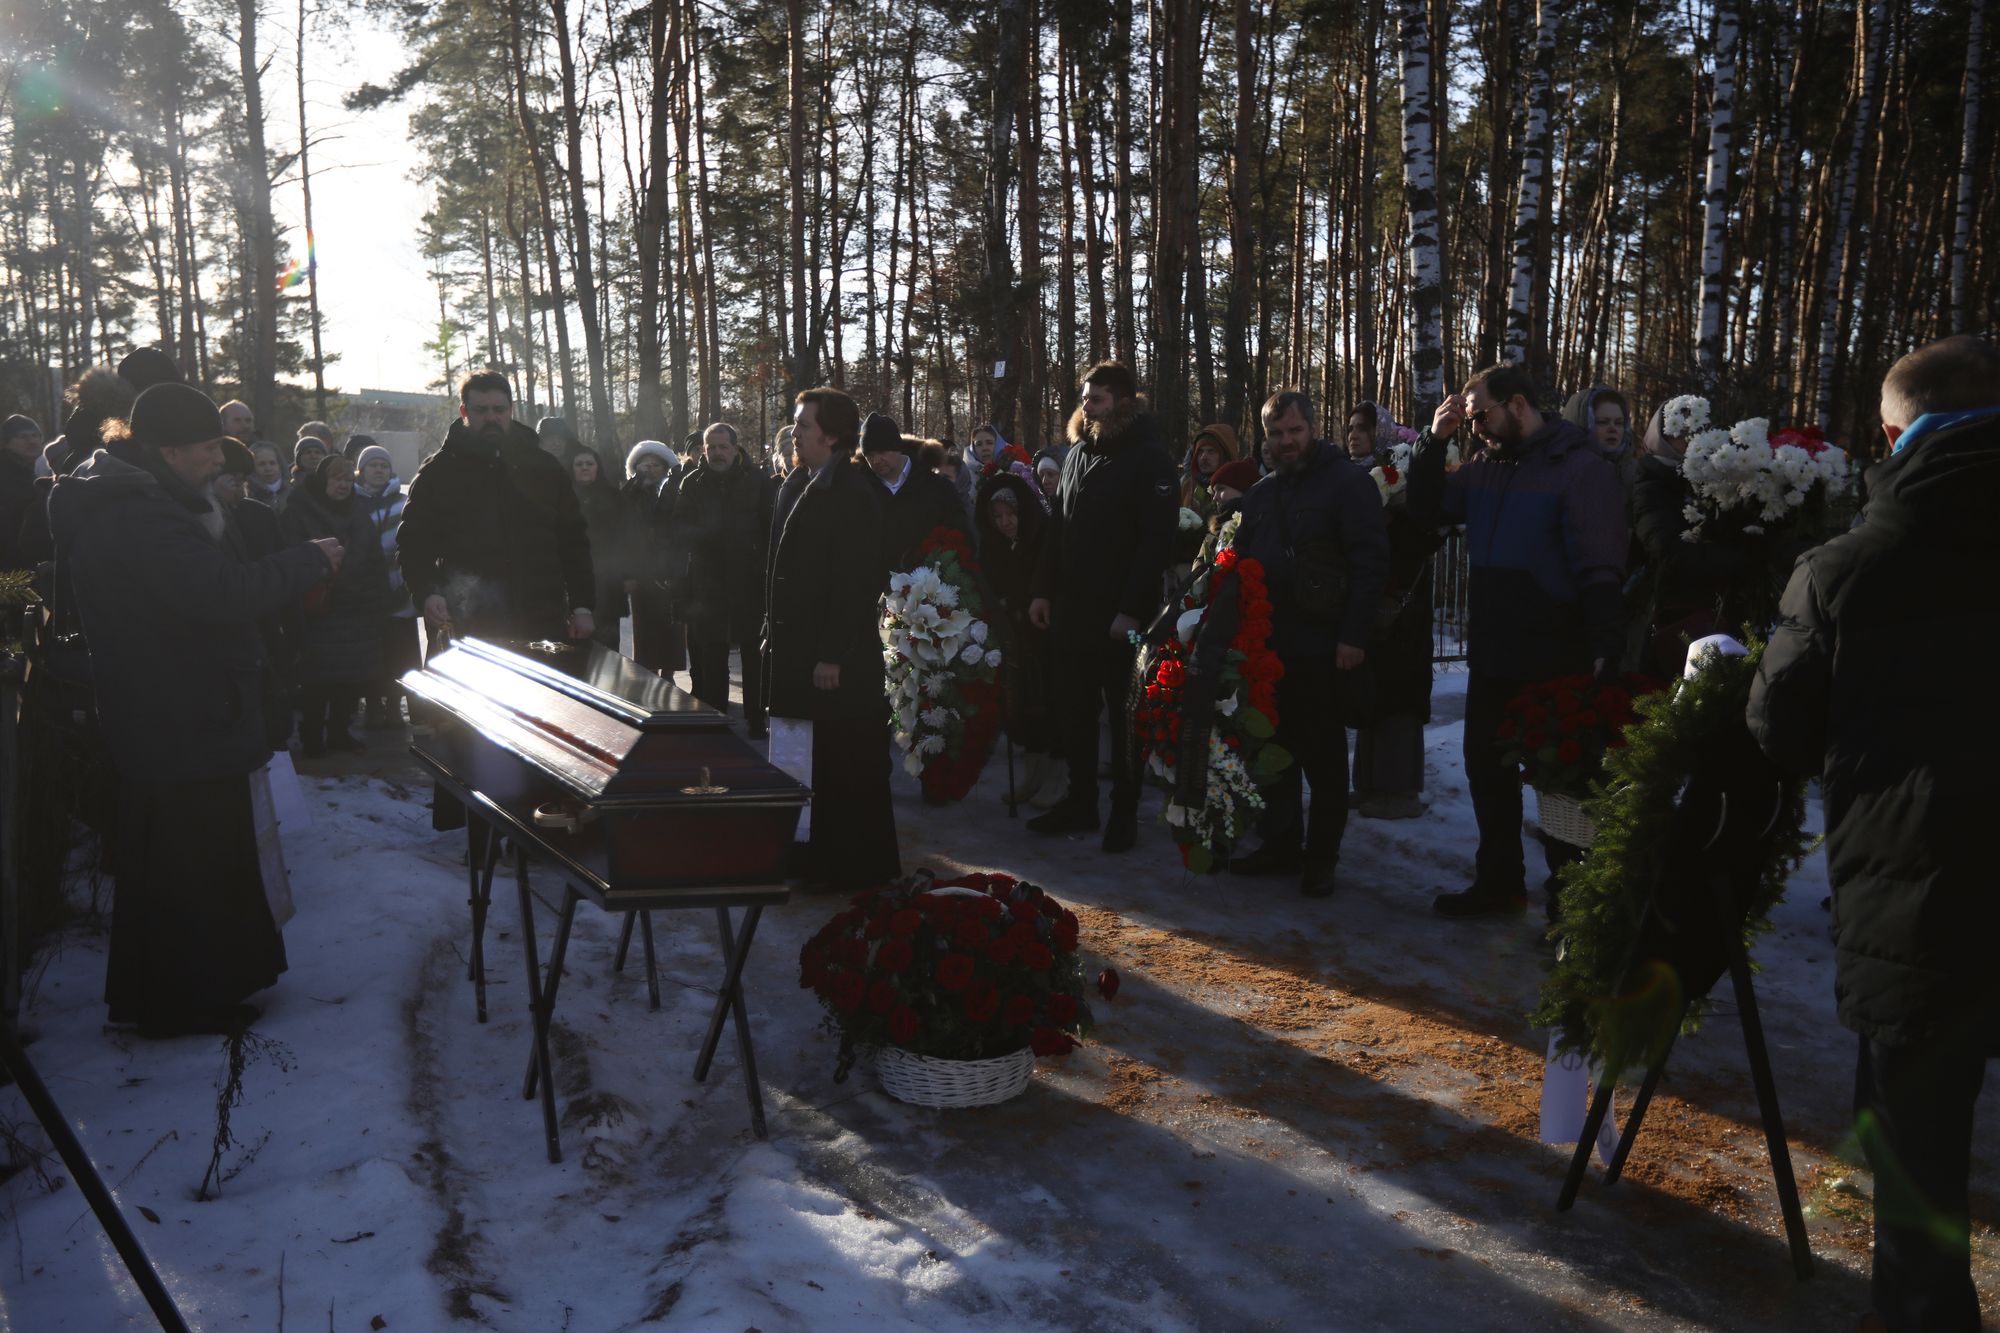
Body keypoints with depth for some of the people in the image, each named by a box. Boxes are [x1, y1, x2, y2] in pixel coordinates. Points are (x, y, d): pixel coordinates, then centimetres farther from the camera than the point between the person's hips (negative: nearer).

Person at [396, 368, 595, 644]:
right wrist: (427, 593, -13)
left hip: (544, 625, 2)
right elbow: (412, 543, 5)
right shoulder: (438, 473, 5)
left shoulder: (544, 468, 12)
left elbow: (573, 539, 14)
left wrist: (582, 606, 7)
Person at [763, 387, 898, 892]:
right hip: (793, 646, 9)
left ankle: (857, 865, 15)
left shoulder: (852, 492, -15)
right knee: (808, 759, 15)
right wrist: (773, 631, 15)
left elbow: (854, 581, -19)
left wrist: (833, 656, -21)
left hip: (838, 658, -9)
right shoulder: (796, 485, 12)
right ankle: (817, 858, 28)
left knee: (845, 765, 2)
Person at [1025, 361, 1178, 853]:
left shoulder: (1149, 459, -9)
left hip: (1120, 616, -7)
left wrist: (1132, 609, -20)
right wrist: (1044, 590, 9)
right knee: (1072, 712, 12)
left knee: (1124, 716, 5)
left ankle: (1125, 813, 15)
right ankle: (1080, 802, 24)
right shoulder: (1078, 453, 13)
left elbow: (1158, 539, -16)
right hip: (1071, 610, 7)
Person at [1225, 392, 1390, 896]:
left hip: (1324, 649, -6)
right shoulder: (1260, 494, 14)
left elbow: (1371, 563, -13)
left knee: (1325, 760, 4)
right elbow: (1242, 565, 19)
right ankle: (1280, 844, 24)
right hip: (1269, 647, 6)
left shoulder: (1348, 483, -7)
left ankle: (1321, 858, 13)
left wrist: (1353, 636, -18)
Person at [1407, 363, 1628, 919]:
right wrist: (1434, 441, 1)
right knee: (1487, 771, 16)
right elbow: (1427, 511, 14)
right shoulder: (1486, 468, 9)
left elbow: (1600, 570, -16)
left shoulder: (1580, 468, -11)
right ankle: (1499, 881, 31)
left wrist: (1604, 652, -23)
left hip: (1555, 665, -7)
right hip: (1490, 658, 7)